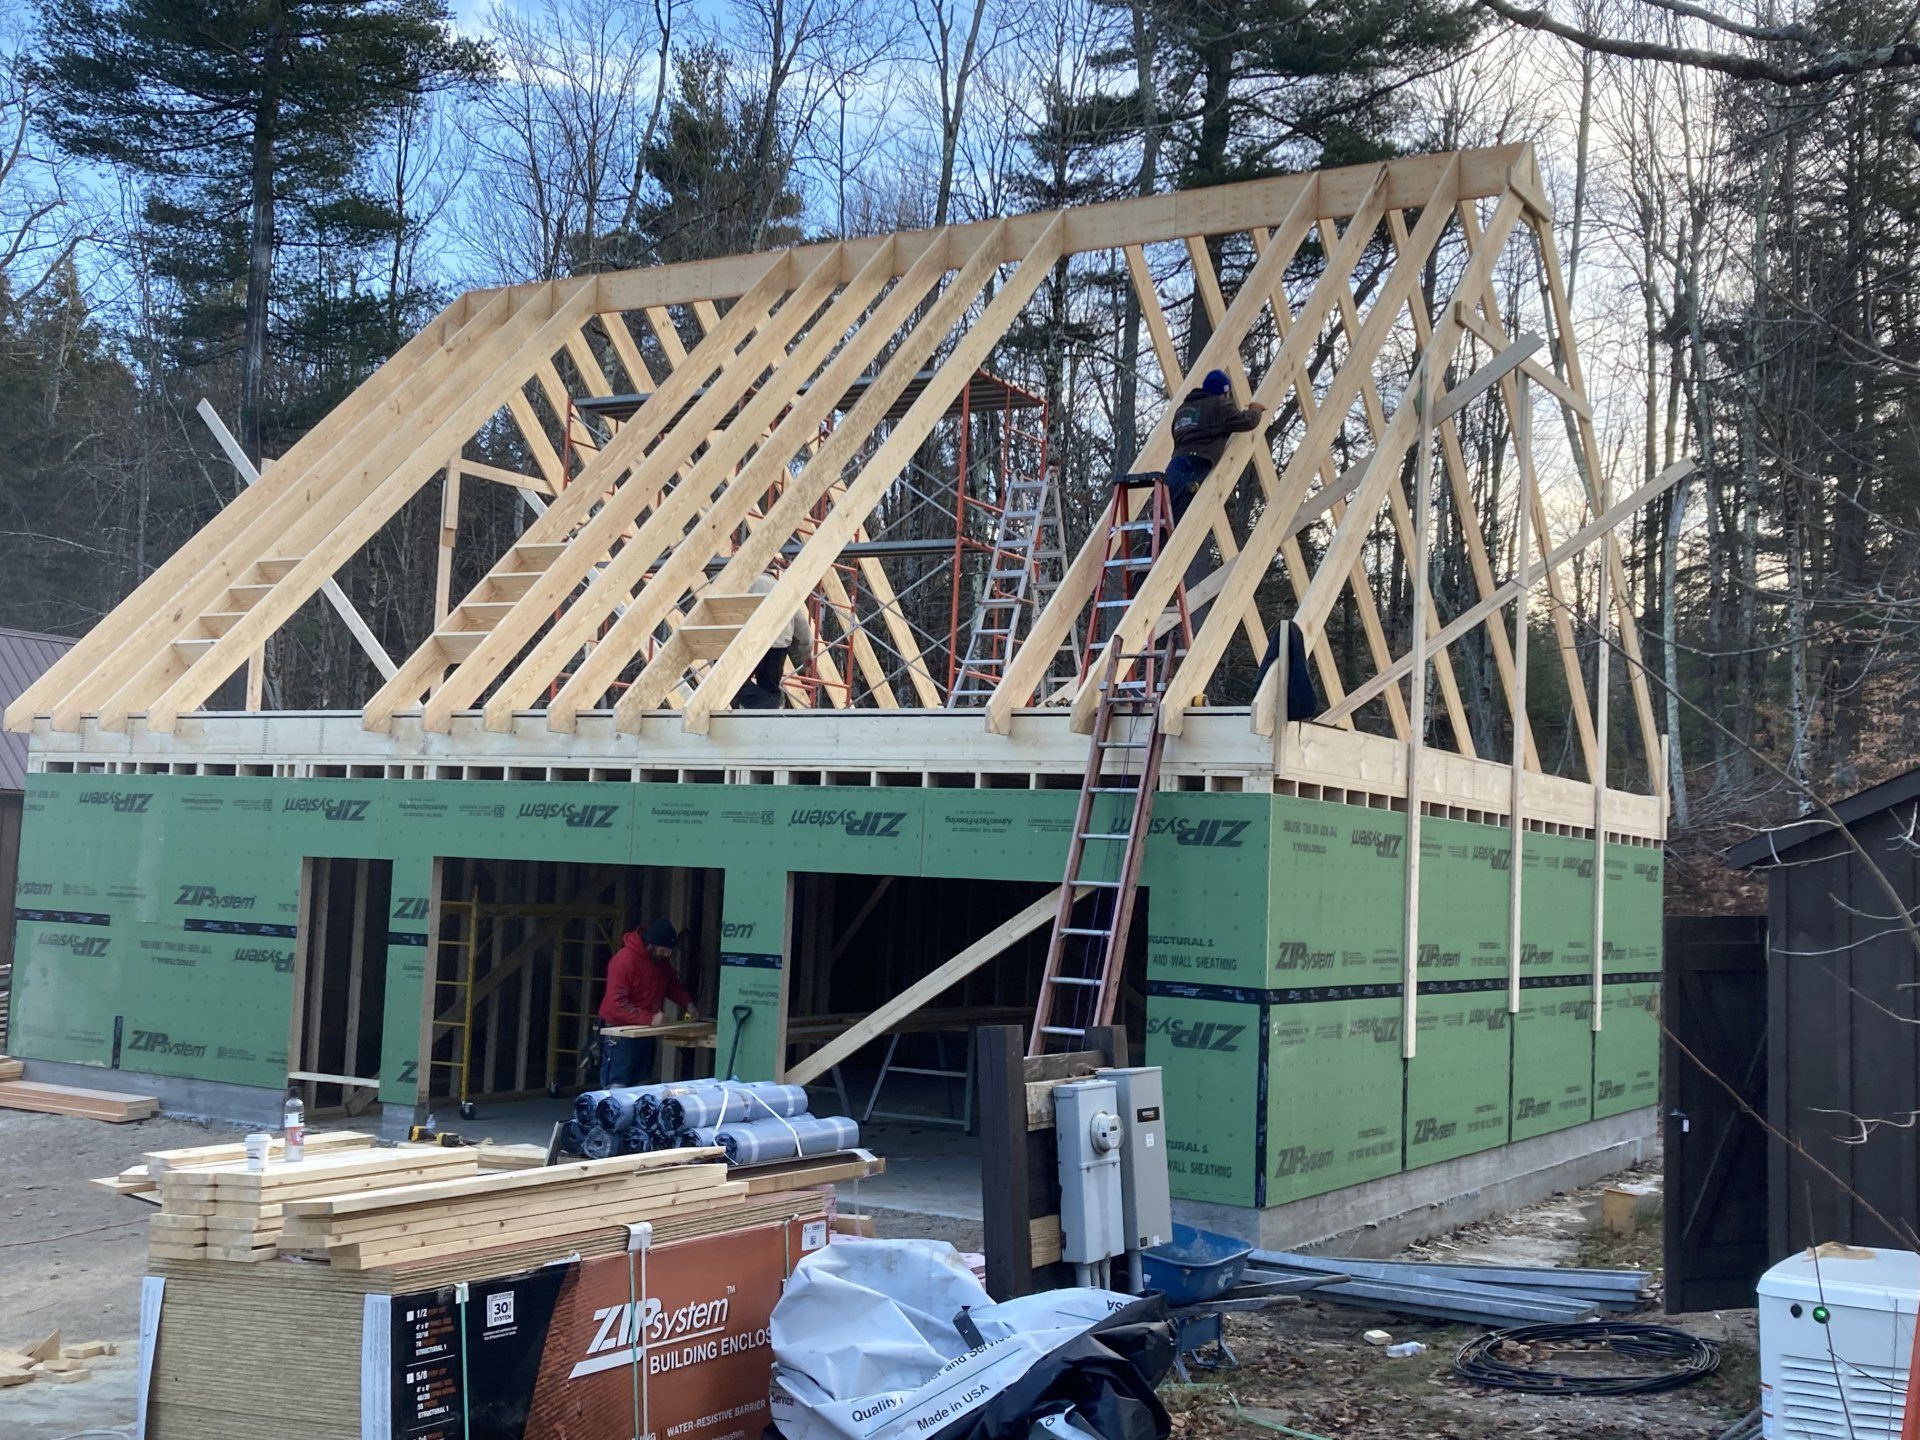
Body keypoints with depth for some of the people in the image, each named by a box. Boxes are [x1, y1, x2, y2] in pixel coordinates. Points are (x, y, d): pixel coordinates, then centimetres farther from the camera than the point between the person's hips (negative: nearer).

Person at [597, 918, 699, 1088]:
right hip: (620, 1034, -8)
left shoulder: (662, 961, 5)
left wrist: (687, 1003, 2)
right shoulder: (625, 959, -19)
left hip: (645, 1033, 8)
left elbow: (673, 984, 21)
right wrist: (650, 1019, -27)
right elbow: (617, 1004, -22)